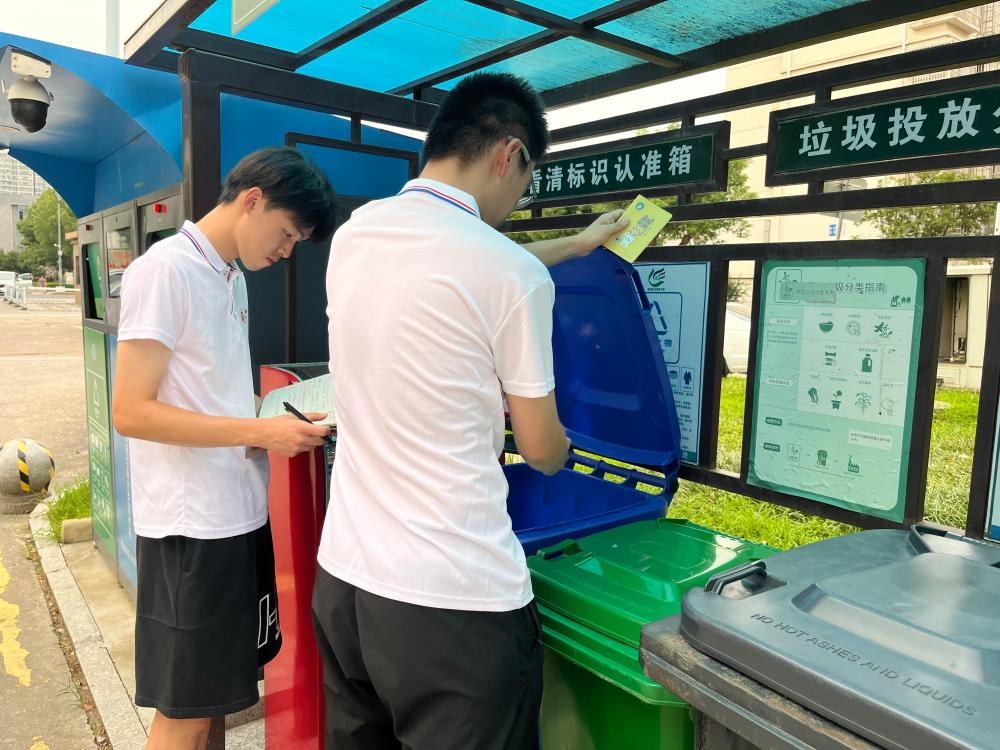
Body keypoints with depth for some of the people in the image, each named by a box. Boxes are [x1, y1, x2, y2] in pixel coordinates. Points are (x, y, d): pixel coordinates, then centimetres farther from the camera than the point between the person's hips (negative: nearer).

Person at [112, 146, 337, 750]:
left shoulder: (233, 278, 11)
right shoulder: (166, 269, -14)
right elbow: (131, 411, -19)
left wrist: (286, 413, 4)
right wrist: (261, 433, -20)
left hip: (242, 513, 8)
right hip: (192, 525, -8)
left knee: (215, 689, 20)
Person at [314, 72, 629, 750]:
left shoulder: (354, 235, 2)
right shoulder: (514, 276, -18)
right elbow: (542, 450, -5)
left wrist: (577, 244, 32)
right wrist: (562, 448, 19)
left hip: (343, 575, 7)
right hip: (457, 601, -6)